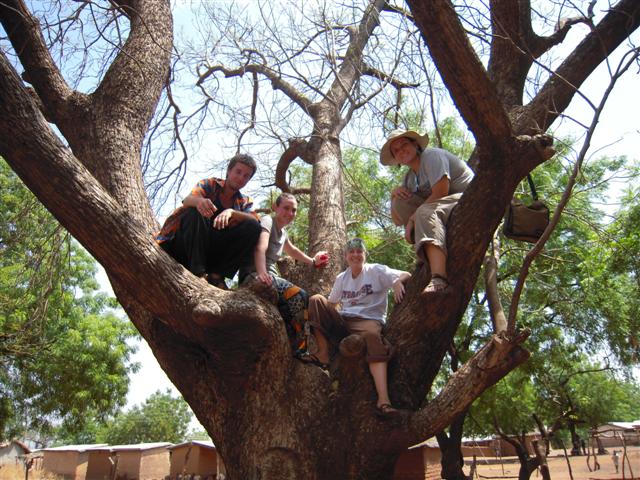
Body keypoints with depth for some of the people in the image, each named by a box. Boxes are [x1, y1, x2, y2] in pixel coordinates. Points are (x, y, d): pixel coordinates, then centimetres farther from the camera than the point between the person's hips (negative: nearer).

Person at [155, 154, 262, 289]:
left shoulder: (245, 202, 12)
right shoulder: (209, 185, 4)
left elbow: (255, 220, -11)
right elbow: (187, 200, -18)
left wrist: (231, 212, -30)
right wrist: (199, 201, -43)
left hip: (213, 251, 2)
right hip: (185, 246, -2)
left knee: (253, 227, -16)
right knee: (195, 212, -28)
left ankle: (216, 274, -20)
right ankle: (198, 272, -32)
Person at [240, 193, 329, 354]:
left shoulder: (282, 232, 19)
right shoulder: (267, 221, -7)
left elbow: (292, 250, 42)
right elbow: (260, 248, -27)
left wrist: (312, 261, 47)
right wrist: (262, 273, -43)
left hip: (271, 275, 9)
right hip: (254, 276, -9)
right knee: (299, 296, -26)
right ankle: (297, 350, -17)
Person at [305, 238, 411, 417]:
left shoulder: (376, 271, 4)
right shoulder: (341, 278, 18)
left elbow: (406, 275, -2)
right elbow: (331, 304, 22)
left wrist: (397, 282, -25)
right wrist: (322, 315, 1)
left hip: (369, 320, -4)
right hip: (342, 321, 5)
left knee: (372, 336, -40)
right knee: (316, 300, -14)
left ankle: (383, 399, -51)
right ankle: (323, 355, -21)